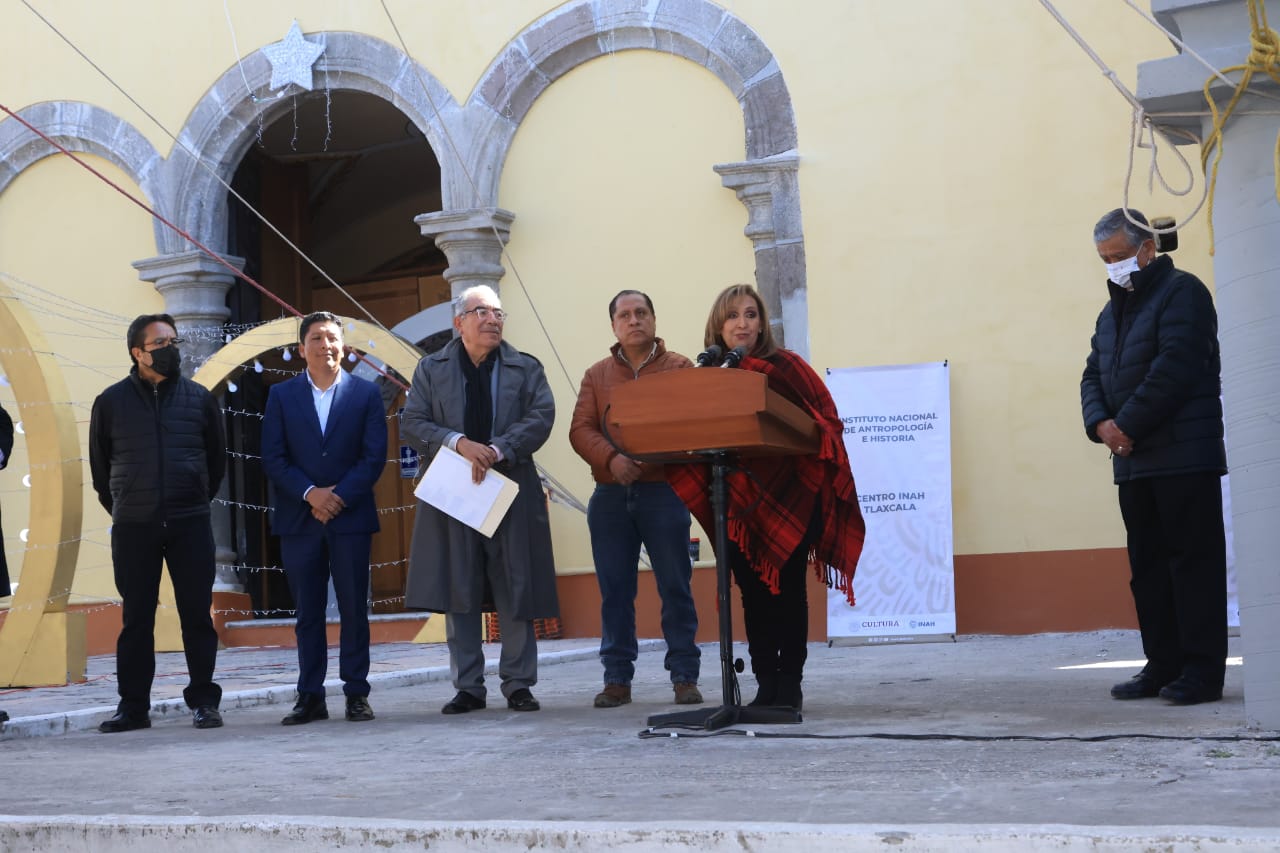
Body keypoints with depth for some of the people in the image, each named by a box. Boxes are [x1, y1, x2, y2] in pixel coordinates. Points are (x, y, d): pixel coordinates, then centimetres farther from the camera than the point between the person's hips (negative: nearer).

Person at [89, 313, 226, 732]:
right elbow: (99, 466, 13)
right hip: (132, 528, 0)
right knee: (136, 619, 4)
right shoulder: (111, 402, 3)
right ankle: (133, 706, 10)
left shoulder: (199, 398, 6)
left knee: (197, 615, 1)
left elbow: (216, 459, 16)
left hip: (190, 525, 0)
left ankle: (203, 701, 9)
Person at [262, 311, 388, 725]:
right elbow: (272, 458, 0)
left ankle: (357, 694, 7)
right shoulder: (281, 395, 7)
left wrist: (339, 496, -12)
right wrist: (309, 493, -13)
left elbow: (374, 455, -2)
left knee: (354, 609, 2)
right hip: (298, 519, 1)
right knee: (307, 612, 4)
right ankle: (310, 697, 8)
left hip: (351, 516, -1)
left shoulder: (366, 392, 5)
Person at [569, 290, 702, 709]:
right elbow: (580, 429, 3)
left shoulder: (679, 368, 7)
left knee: (675, 587, -1)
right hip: (610, 497, 2)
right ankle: (617, 678, 10)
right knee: (614, 590, 4)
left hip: (664, 491, -2)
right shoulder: (597, 375, 13)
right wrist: (611, 458, -17)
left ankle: (684, 676, 5)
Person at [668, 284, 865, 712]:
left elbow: (825, 420, -7)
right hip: (737, 500, 3)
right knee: (752, 590, 6)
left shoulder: (784, 367, -4)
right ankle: (765, 684, 12)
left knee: (787, 588, -1)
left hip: (788, 497, -3)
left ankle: (790, 686, 7)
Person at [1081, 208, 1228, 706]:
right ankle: (1163, 665, 13)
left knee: (1193, 560, -7)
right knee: (1147, 565, 8)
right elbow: (1094, 376, 15)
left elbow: (1174, 368, -17)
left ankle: (1203, 669, -5)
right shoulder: (1112, 313, 20)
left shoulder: (1181, 293, -5)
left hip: (1184, 457, -8)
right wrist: (1100, 423, -5)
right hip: (1132, 461, 8)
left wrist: (1127, 424, -15)